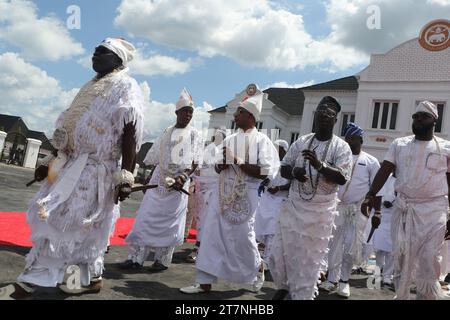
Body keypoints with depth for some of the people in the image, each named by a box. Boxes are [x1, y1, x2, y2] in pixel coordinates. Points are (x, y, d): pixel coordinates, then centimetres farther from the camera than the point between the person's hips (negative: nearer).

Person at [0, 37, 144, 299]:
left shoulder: (126, 88, -6)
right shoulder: (92, 87, 19)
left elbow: (130, 135, -15)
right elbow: (72, 133, 21)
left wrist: (125, 177, -23)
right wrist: (52, 164, 20)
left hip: (96, 170, -8)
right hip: (73, 166, 8)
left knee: (65, 224, -6)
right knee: (82, 228, 10)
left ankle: (29, 284, 1)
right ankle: (91, 278, 22)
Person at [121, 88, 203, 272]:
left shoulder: (195, 135, 4)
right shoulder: (166, 133, 13)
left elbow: (196, 162, -3)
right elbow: (153, 158, 16)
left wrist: (184, 176, -18)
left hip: (178, 185, -3)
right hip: (159, 181, 3)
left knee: (170, 222, 1)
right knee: (146, 217, 0)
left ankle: (163, 260, 12)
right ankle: (136, 258, 6)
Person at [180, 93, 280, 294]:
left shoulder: (261, 140, -6)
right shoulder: (230, 139, 13)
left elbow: (265, 172, -15)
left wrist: (237, 161, -17)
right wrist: (220, 165, -4)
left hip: (244, 195, -6)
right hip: (223, 192, 6)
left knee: (242, 237, 5)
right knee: (212, 236, 2)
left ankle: (258, 267, 34)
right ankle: (205, 282, 10)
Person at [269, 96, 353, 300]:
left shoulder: (341, 147, -5)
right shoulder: (301, 142, 6)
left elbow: (342, 178, -15)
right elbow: (283, 168, 7)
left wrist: (320, 165, -30)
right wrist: (293, 172, -15)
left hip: (320, 212, -4)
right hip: (293, 207, 4)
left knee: (310, 259, 4)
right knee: (280, 252, 11)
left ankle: (303, 295, 21)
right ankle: (283, 286, 38)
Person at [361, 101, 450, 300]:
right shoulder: (399, 144, 8)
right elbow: (384, 171, 0)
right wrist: (370, 195, -14)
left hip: (433, 210, -2)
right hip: (403, 208, 2)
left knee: (429, 263, -1)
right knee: (401, 260, 8)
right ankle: (401, 296, 22)